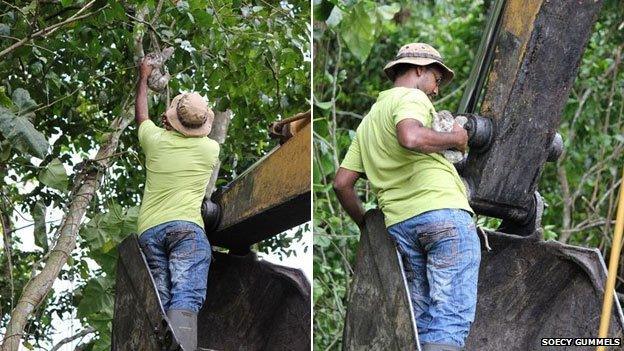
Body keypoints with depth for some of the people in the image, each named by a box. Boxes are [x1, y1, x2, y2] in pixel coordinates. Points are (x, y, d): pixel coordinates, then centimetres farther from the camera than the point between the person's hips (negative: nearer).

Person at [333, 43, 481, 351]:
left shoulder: (368, 121, 26)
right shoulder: (411, 98, 1)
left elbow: (342, 183, 20)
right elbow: (411, 137, -23)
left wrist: (365, 225, 31)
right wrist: (454, 139, -7)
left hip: (399, 224, 8)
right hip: (443, 211, -8)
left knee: (423, 320, 11)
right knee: (452, 318, -13)